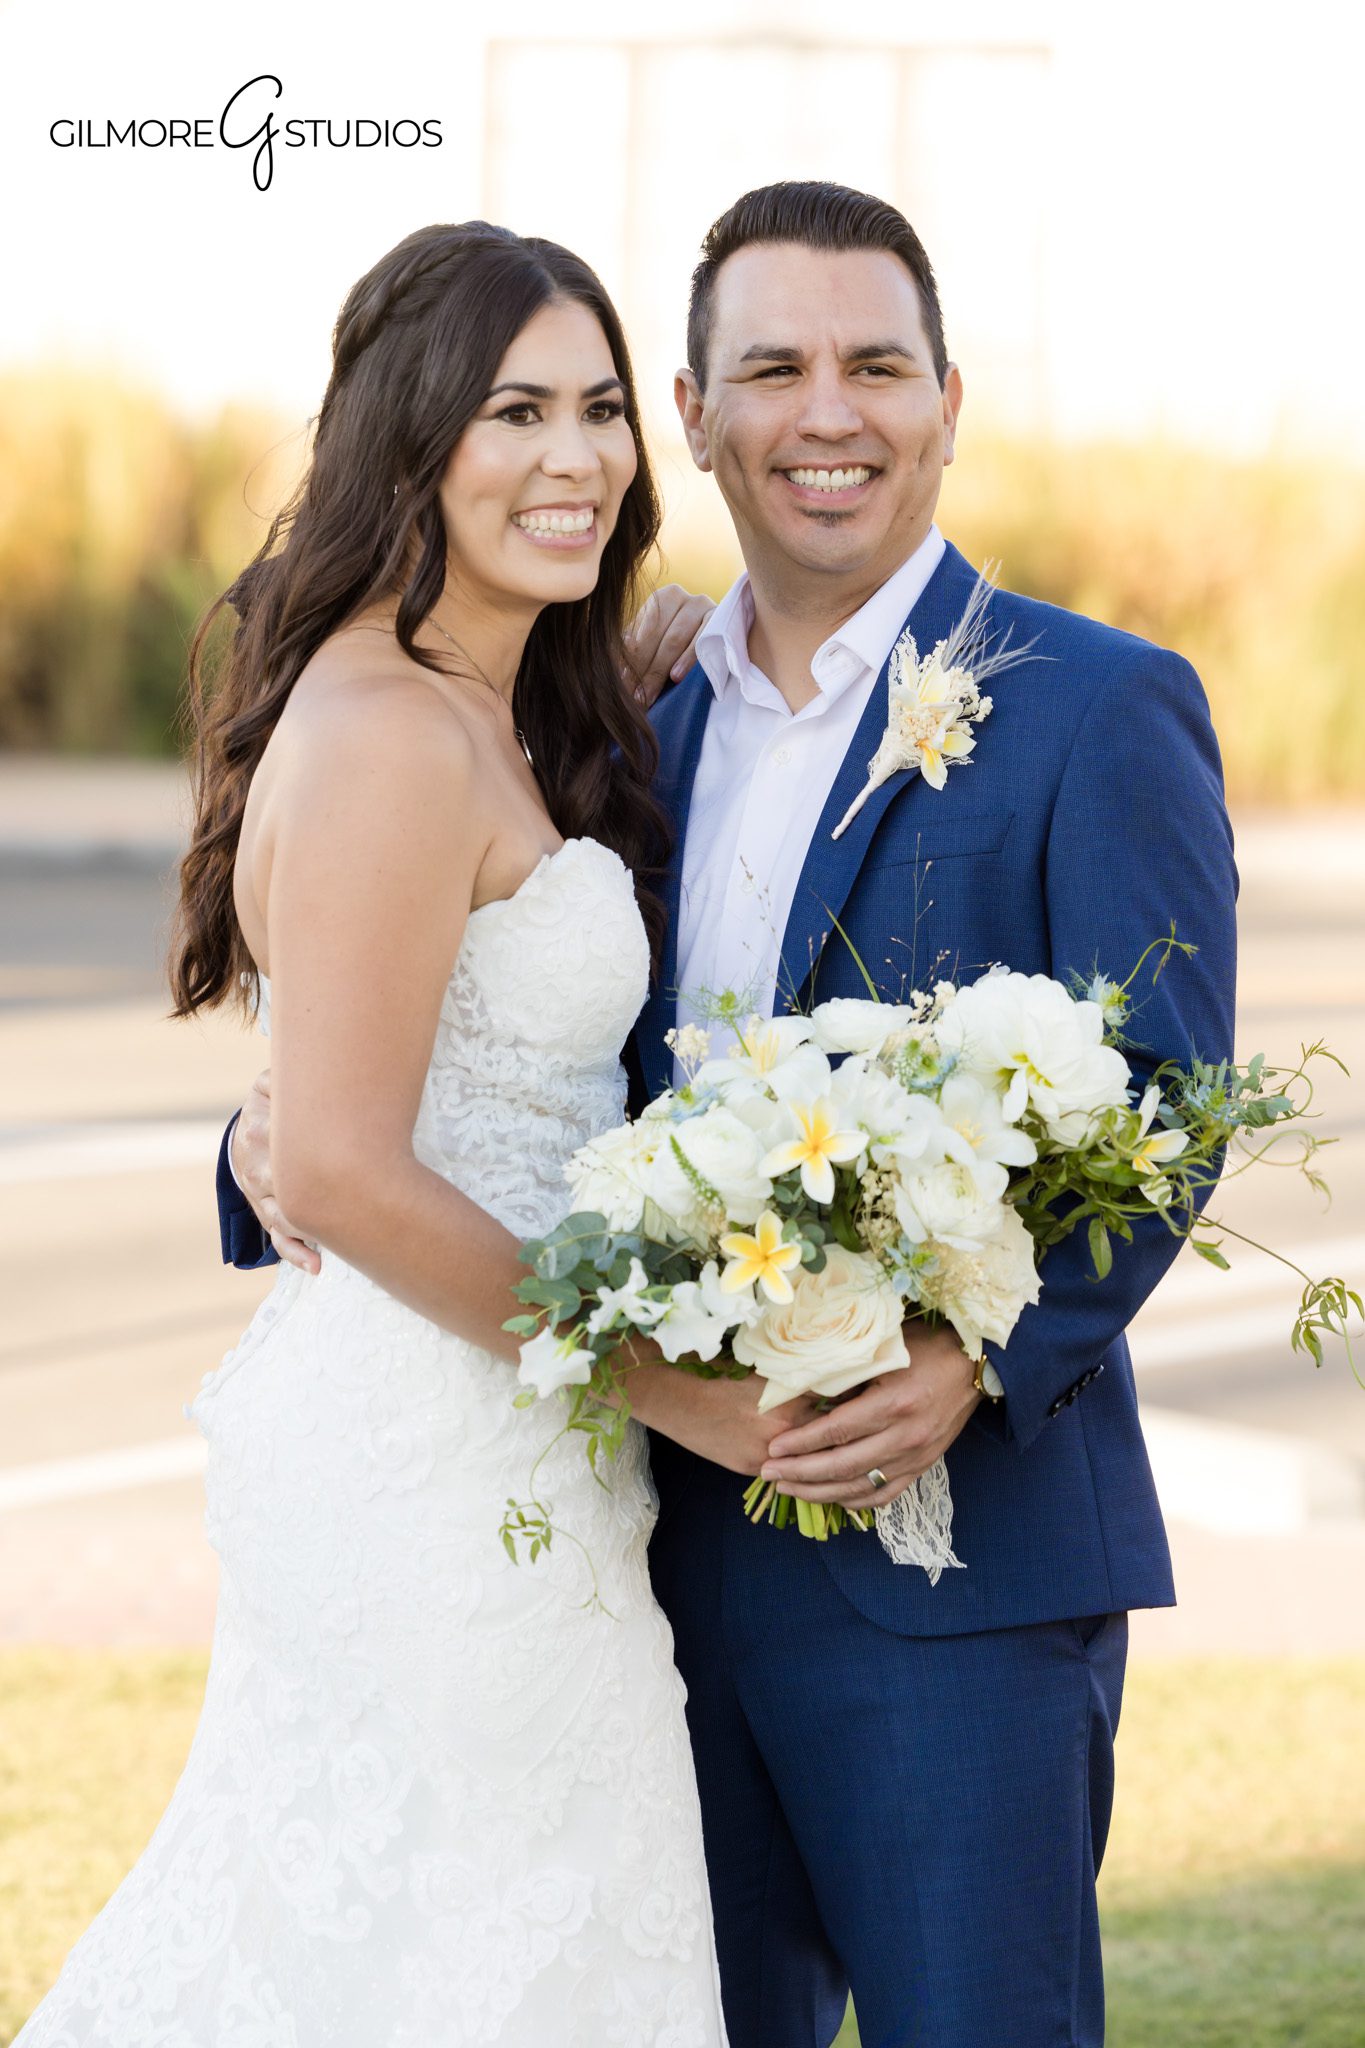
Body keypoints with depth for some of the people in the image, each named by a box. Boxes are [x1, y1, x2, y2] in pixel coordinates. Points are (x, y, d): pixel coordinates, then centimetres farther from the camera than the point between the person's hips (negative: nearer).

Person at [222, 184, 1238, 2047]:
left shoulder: (1102, 711, -5)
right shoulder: (652, 735, 14)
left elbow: (1159, 1111, -11)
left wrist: (975, 1363, -26)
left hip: (964, 1556, -6)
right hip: (685, 1557, 6)